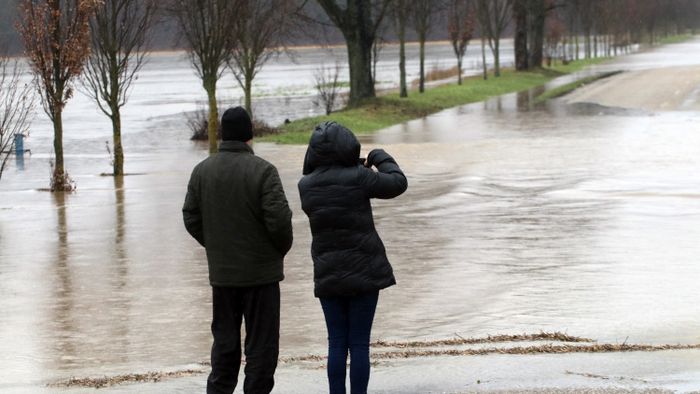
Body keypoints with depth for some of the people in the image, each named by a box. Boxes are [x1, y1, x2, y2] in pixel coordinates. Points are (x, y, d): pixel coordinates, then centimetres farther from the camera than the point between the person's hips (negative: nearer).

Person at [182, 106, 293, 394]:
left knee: (224, 339, 15)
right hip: (261, 271, -5)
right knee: (261, 343, 3)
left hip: (221, 272, 5)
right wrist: (282, 248, 1)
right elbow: (279, 219, -18)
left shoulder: (202, 171, 2)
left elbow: (191, 219, 5)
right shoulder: (262, 170, -15)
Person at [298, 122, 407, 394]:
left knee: (337, 344, 9)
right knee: (359, 344, 2)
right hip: (363, 272, -3)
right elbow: (397, 183, -2)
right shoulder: (357, 178, -13)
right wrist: (380, 158, 16)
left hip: (328, 276, 3)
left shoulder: (306, 185, -1)